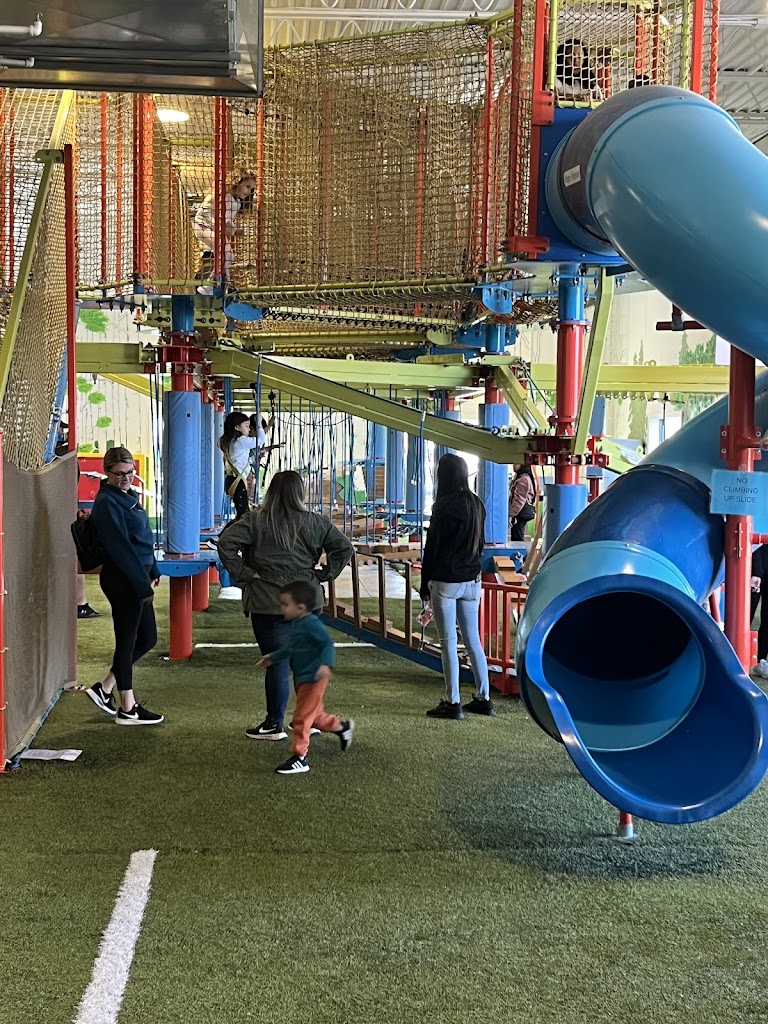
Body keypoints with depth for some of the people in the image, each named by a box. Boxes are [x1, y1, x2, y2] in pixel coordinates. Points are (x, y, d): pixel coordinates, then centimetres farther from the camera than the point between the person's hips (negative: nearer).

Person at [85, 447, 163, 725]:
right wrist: (143, 585, -19)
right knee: (127, 641, 0)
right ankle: (128, 710, 11)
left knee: (147, 638, 15)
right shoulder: (107, 502, -15)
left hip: (137, 579, 10)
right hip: (122, 580, -10)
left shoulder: (127, 496, 14)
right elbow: (120, 548, -19)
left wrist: (152, 571, 15)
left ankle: (105, 687, 23)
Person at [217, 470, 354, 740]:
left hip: (269, 602, -3)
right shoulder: (315, 523, 3)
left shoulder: (255, 520, -5)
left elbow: (225, 542, -14)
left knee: (277, 662, 1)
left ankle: (274, 725, 9)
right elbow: (344, 548, 4)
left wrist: (242, 574, -8)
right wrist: (324, 575, 5)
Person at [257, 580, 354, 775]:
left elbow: (327, 644, -29)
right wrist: (272, 658, 31)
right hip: (301, 678, 10)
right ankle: (342, 727, 42)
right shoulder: (295, 624, 9)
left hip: (313, 678, -10)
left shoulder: (312, 624, -20)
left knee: (302, 718, -6)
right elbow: (289, 648, 25)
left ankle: (299, 757, 0)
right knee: (314, 715, 21)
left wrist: (326, 664, -43)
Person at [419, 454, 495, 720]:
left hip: (445, 582, -7)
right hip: (472, 581, 7)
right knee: (473, 641, 13)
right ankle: (483, 698, 16)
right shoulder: (477, 505, 6)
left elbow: (432, 547, -12)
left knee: (448, 643, 0)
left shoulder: (444, 506, -14)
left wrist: (425, 584, -4)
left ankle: (452, 702, 2)